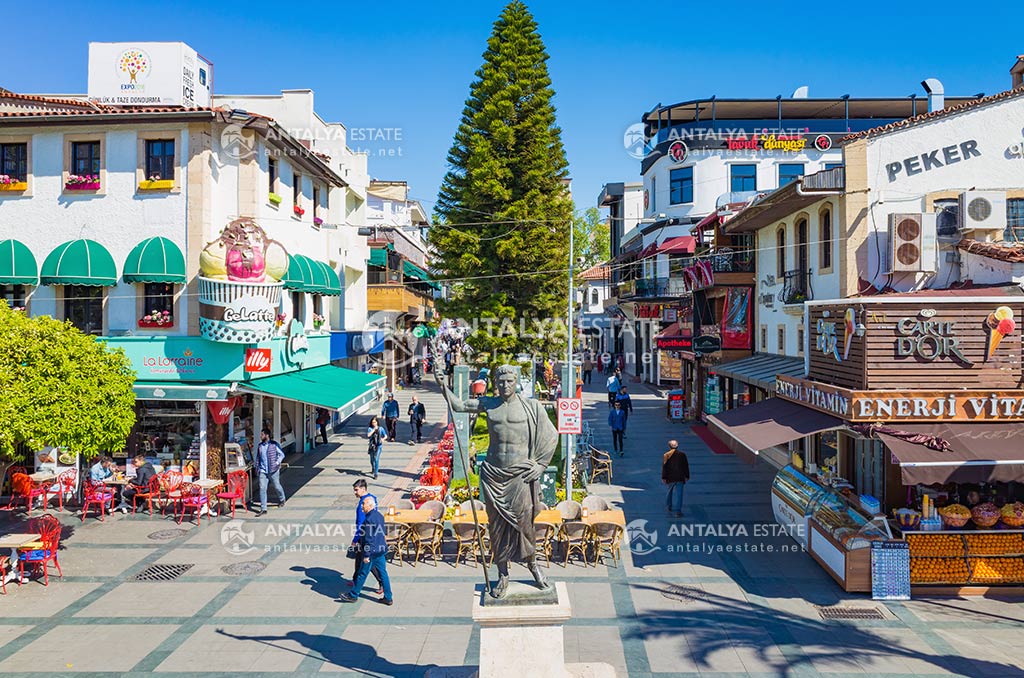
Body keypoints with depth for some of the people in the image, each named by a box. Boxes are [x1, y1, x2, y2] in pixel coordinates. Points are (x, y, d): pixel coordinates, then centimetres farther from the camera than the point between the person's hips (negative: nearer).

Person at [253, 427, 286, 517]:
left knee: (277, 486, 11)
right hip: (263, 471, 3)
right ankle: (263, 508, -3)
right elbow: (258, 458, 17)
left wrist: (278, 462, -17)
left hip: (273, 470, -3)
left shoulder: (274, 444, -7)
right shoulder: (259, 446, 6)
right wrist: (257, 468, 14)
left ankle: (282, 500, 41)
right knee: (262, 488, -6)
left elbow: (282, 454, -3)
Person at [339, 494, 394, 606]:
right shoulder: (379, 516, 8)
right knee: (383, 573, 11)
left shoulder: (369, 519, -20)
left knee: (362, 574, 6)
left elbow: (368, 539, -20)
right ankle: (388, 598, 14)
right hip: (381, 550, 9)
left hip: (371, 552, -9)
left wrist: (366, 555, -16)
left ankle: (353, 595, 21)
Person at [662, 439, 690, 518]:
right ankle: (677, 511, -9)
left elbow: (664, 467, -4)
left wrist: (663, 477, 0)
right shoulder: (682, 454, 0)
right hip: (680, 478, -1)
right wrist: (687, 476, 15)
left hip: (670, 478, 1)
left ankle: (668, 506, 34)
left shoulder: (666, 455, -3)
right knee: (678, 494, -4)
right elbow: (686, 466, 5)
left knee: (670, 492, 22)